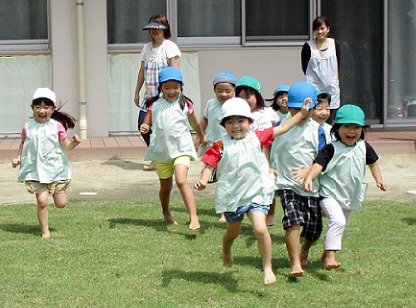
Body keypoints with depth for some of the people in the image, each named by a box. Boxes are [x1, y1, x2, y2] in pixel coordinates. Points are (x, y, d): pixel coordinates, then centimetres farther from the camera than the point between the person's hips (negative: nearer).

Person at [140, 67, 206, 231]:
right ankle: (166, 213, 44)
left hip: (181, 148, -2)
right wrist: (143, 128, -21)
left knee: (181, 181, -23)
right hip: (161, 150, 2)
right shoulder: (154, 105, -1)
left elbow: (194, 123, 14)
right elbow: (146, 123, 3)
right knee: (165, 187, 16)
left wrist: (202, 137, 29)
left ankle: (194, 217, -25)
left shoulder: (185, 104, -2)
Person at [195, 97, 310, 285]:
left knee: (260, 229, -20)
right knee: (233, 231, 20)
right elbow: (210, 165, -9)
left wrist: (302, 113, 11)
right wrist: (203, 181, -29)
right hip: (231, 196, 1)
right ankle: (226, 252, 55)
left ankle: (267, 267, -5)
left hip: (256, 193, 0)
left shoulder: (256, 138, 1)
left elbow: (282, 128, 10)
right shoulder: (220, 146, -5)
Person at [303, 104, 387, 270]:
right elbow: (319, 164, -25)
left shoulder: (363, 147, 3)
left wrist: (379, 180, 8)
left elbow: (373, 163, 19)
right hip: (330, 194, -7)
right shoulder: (332, 149, -14)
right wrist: (309, 177, -42)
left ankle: (326, 254, 38)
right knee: (338, 221, -27)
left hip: (351, 195, 7)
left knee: (341, 224, 18)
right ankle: (330, 257, -30)